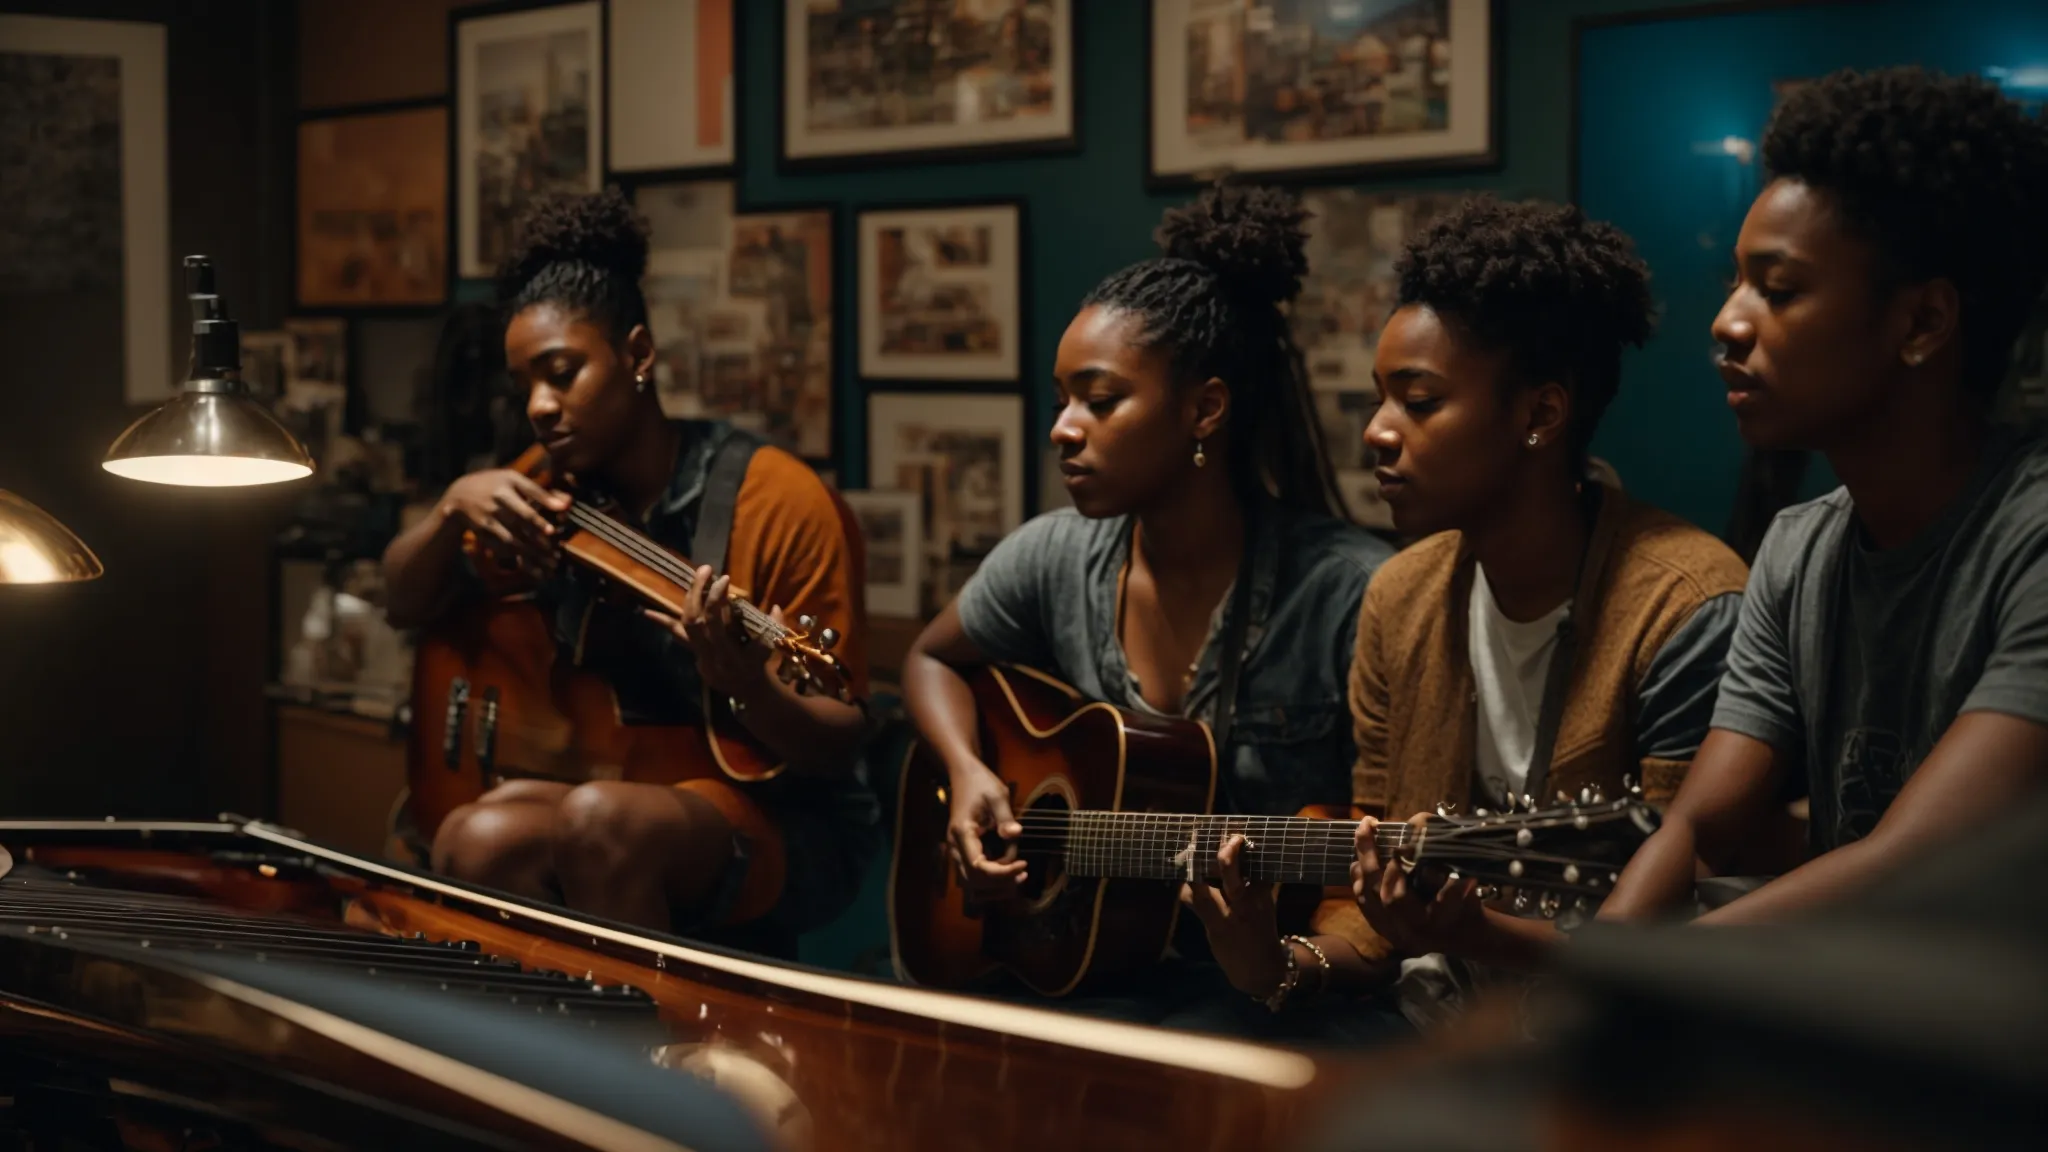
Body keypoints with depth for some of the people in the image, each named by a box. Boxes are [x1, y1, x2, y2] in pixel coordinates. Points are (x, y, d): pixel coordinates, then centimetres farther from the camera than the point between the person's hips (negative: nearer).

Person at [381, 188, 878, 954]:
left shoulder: (777, 501, -13)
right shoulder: (554, 489, 6)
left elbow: (841, 746, -12)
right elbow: (407, 603, 13)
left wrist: (747, 688, -34)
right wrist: (454, 509, -8)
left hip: (786, 824, -5)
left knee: (603, 820, -36)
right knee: (476, 840, -27)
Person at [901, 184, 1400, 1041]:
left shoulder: (1350, 593, -14)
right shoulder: (1054, 560, 3)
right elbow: (933, 660, 23)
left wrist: (1292, 966, -29)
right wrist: (968, 772, 3)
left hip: (1274, 997, -5)